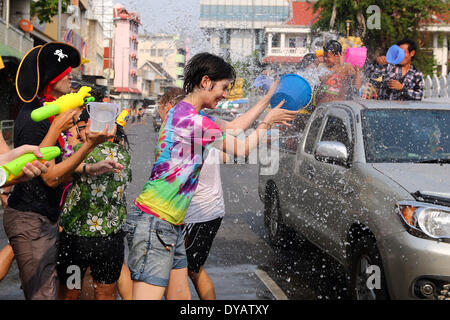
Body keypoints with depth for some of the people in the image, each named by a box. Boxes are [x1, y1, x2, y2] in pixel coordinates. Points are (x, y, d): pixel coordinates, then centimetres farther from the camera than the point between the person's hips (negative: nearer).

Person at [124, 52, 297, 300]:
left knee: (181, 296, 11)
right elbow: (242, 149, -2)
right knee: (148, 296, -12)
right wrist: (268, 121, 14)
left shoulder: (180, 112, 15)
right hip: (154, 222, -11)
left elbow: (229, 131, 28)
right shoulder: (193, 121, -15)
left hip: (171, 226, 11)